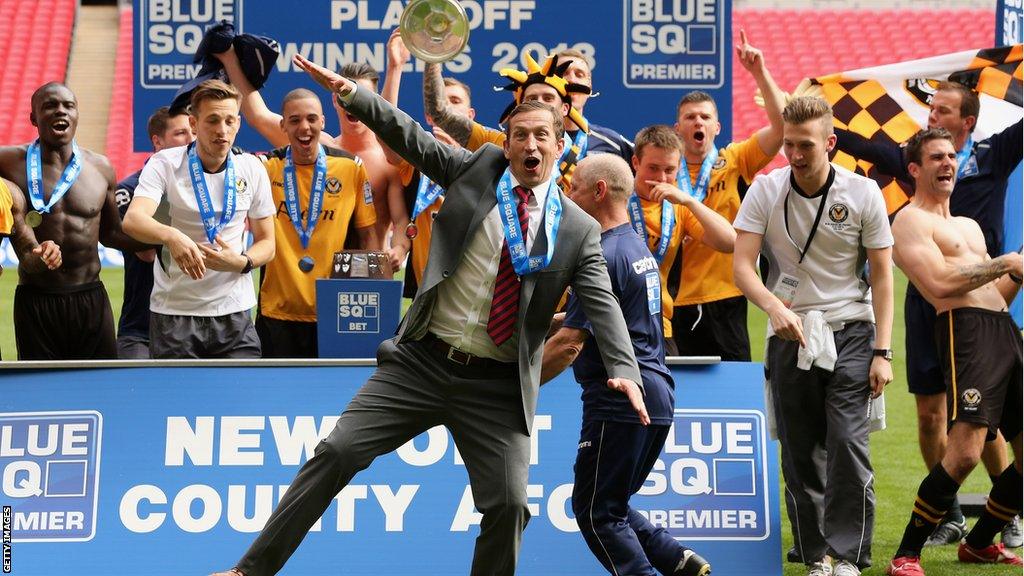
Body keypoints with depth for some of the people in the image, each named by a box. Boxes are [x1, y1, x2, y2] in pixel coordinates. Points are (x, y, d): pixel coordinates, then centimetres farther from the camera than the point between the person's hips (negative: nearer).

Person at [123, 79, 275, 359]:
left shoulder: (252, 170, 3)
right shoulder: (165, 164, -7)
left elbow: (266, 242, 10)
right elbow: (133, 220, -24)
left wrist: (241, 262, -14)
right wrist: (172, 236, -45)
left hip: (234, 312, 2)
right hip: (173, 312, -2)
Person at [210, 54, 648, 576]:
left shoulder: (578, 230, 3)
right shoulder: (478, 169, 5)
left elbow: (602, 305, -4)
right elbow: (409, 138, 0)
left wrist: (625, 371, -20)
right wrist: (349, 92, -13)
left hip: (496, 388, 0)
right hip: (420, 362, 0)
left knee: (508, 504, -7)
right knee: (337, 452, -7)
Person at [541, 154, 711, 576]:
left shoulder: (602, 256, -14)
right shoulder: (637, 246, 16)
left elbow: (570, 343, -18)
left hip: (620, 400, -10)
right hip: (657, 396, 10)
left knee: (596, 511, -2)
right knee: (611, 505, 18)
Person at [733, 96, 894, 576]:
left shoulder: (863, 193, -4)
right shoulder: (765, 191, -3)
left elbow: (881, 274, -1)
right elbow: (742, 265, -9)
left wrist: (882, 351, -7)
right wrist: (774, 306, -29)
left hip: (850, 333, -2)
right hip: (790, 335, 2)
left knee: (848, 442, -14)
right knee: (799, 452, 2)